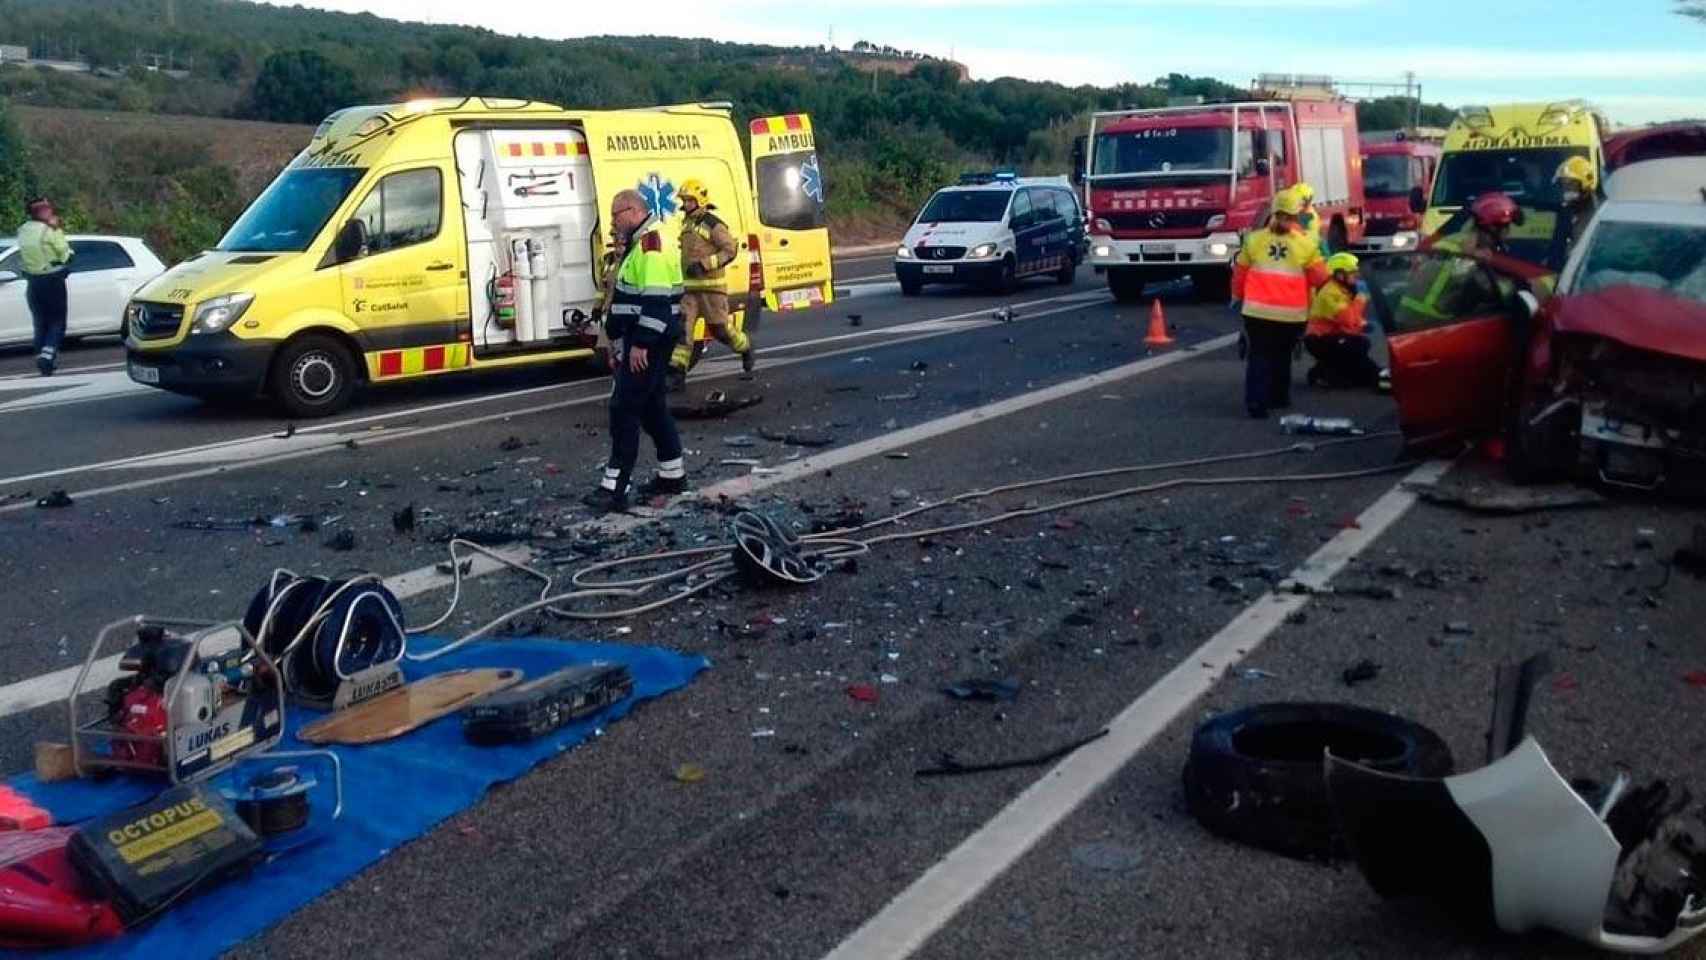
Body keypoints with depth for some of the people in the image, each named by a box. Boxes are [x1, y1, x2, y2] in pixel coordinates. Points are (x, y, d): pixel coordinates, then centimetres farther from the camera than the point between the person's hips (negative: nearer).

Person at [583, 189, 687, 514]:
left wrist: (640, 343, -25)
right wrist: (619, 344, 25)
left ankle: (614, 489, -11)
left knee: (624, 408, -11)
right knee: (652, 407, 16)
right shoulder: (639, 245, 19)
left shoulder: (652, 243, -15)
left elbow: (657, 300, -24)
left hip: (647, 343, -11)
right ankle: (673, 475, 25)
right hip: (641, 342, 11)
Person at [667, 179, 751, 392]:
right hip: (689, 287, 6)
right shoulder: (686, 224, 14)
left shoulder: (713, 224, -11)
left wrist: (703, 265, -23)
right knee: (682, 327, -7)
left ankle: (745, 348, 35)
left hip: (711, 286, -6)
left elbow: (730, 250, -15)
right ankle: (677, 376, -11)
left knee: (720, 328, 3)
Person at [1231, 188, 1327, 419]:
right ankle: (1279, 397, 27)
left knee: (1259, 355, 3)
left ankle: (1256, 402, -10)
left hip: (1258, 310, 0)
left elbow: (1240, 272, 6)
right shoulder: (1306, 244, -4)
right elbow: (1319, 277, 1)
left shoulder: (1254, 239, -2)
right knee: (1282, 356, 19)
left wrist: (1237, 296, 22)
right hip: (1291, 313, 0)